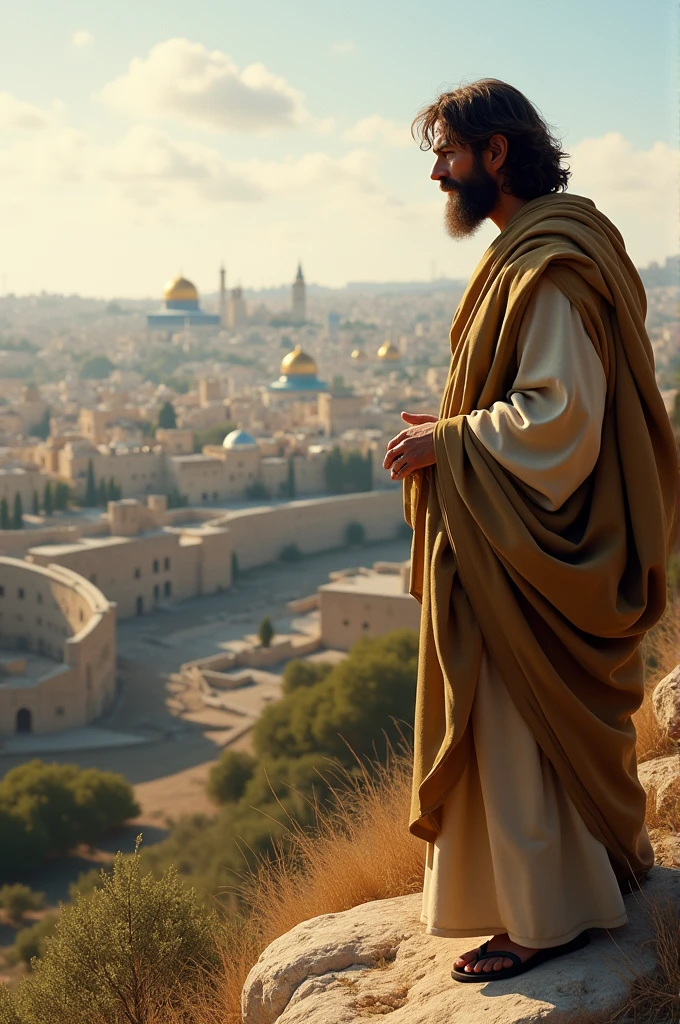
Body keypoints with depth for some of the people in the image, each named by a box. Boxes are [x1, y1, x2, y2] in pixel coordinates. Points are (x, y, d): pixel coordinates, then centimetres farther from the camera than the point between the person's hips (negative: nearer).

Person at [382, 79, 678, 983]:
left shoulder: (548, 264, -22)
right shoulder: (557, 241, 11)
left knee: (518, 726, 1)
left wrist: (444, 444, -18)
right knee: (569, 714, 21)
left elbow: (558, 415, -27)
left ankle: (549, 915, 15)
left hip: (525, 542, -10)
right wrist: (453, 425, 8)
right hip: (562, 529, 10)